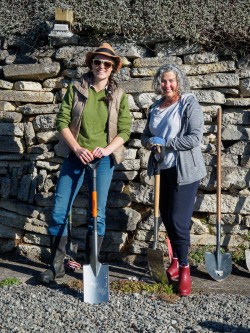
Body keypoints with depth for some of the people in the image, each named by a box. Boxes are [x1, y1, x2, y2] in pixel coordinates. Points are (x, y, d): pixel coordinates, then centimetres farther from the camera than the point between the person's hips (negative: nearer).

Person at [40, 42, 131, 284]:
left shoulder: (119, 95, 4)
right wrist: (77, 148, -14)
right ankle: (56, 264, 15)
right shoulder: (75, 89, 2)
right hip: (75, 156, 0)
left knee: (97, 214, 4)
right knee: (59, 211, -1)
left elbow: (125, 130, 0)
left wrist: (107, 149, -16)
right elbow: (62, 121, -2)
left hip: (104, 160, 0)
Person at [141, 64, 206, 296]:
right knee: (166, 217, 12)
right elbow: (146, 135, 20)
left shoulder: (190, 105, -7)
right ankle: (176, 260, 30)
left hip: (184, 171, -6)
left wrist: (165, 142, -17)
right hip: (163, 170, 6)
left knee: (179, 220, -8)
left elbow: (194, 138, -16)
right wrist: (148, 142, -4)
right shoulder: (155, 107, 12)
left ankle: (184, 267, 7)